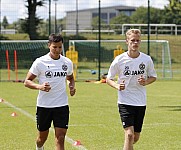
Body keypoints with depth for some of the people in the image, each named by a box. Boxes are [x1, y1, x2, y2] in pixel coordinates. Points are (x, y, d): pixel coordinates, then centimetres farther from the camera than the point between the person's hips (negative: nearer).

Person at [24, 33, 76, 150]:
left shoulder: (67, 62, 4)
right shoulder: (40, 62, -8)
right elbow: (27, 81, -5)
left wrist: (72, 87, 1)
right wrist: (39, 86, -24)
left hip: (62, 105, 2)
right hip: (43, 105, -1)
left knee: (60, 138, -8)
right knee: (42, 137, 14)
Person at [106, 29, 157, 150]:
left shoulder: (147, 59, -1)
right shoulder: (119, 60, -7)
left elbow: (153, 76, 13)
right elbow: (109, 79, 3)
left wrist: (145, 82, -9)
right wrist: (117, 86, -18)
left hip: (141, 103, 4)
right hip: (125, 102, -3)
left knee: (136, 137, 11)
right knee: (129, 134, -18)